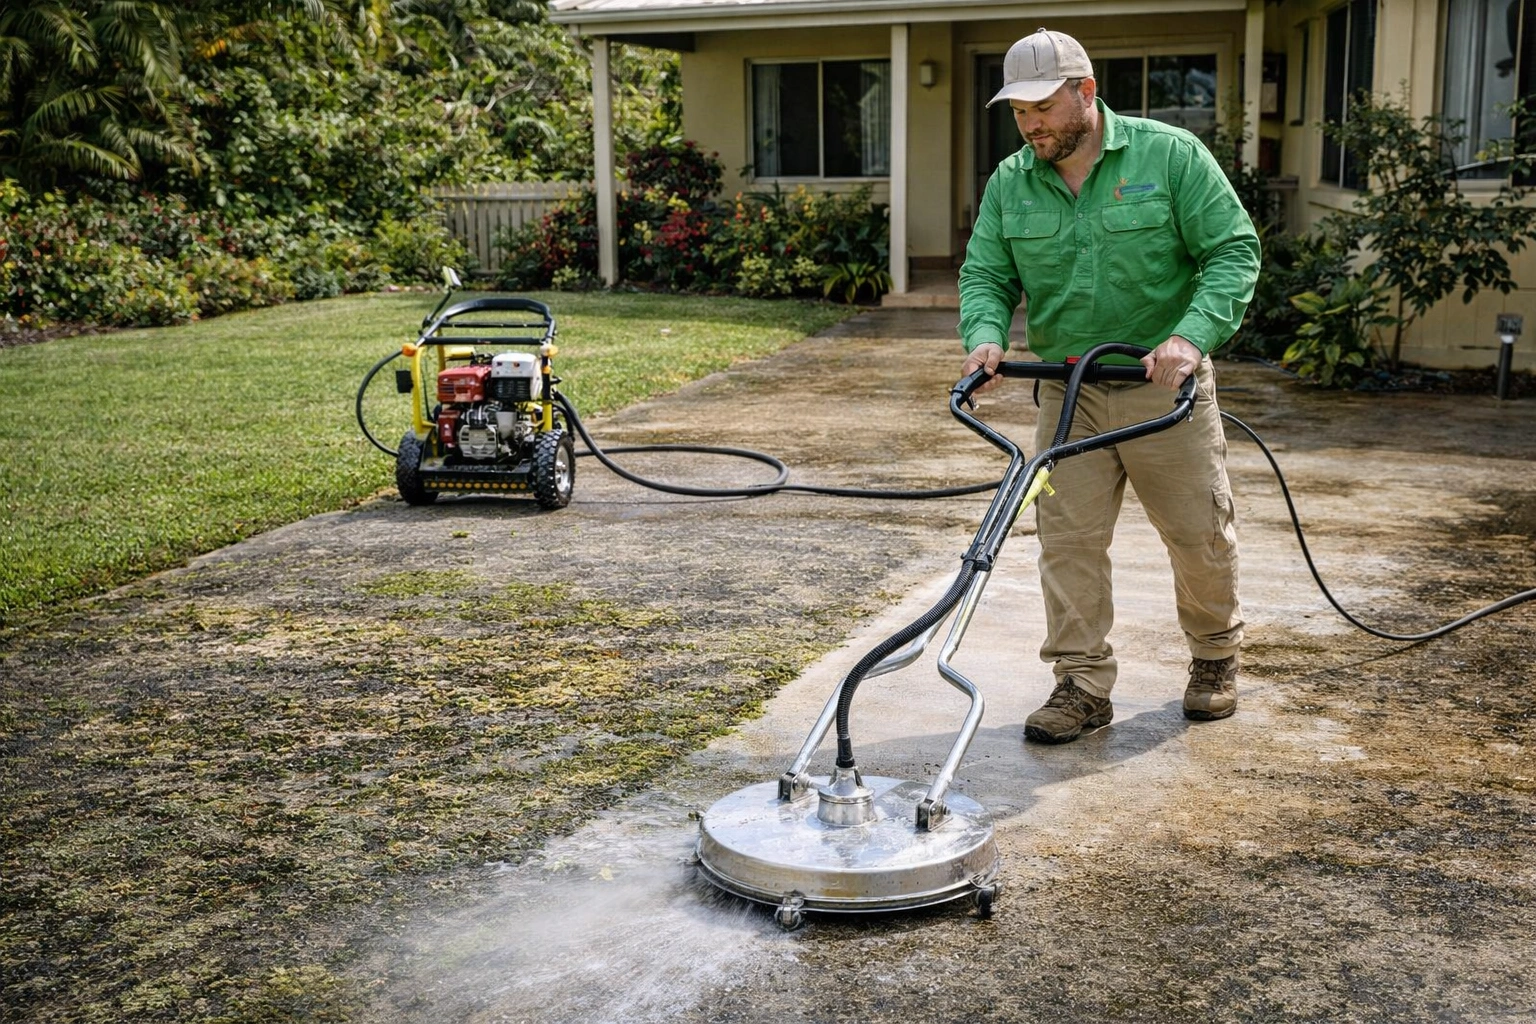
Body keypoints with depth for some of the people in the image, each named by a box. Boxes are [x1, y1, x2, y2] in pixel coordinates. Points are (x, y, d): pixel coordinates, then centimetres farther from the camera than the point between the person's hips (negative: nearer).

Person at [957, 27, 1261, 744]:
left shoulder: (1170, 155, -8)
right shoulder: (1009, 184, 3)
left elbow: (1234, 250, -10)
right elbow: (985, 274, 4)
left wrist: (1191, 335, -24)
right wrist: (986, 335, -18)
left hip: (1164, 386, -3)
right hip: (1066, 393, 3)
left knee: (1199, 532, 7)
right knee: (1068, 538, 0)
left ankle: (1215, 655, 31)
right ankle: (1083, 684, 11)